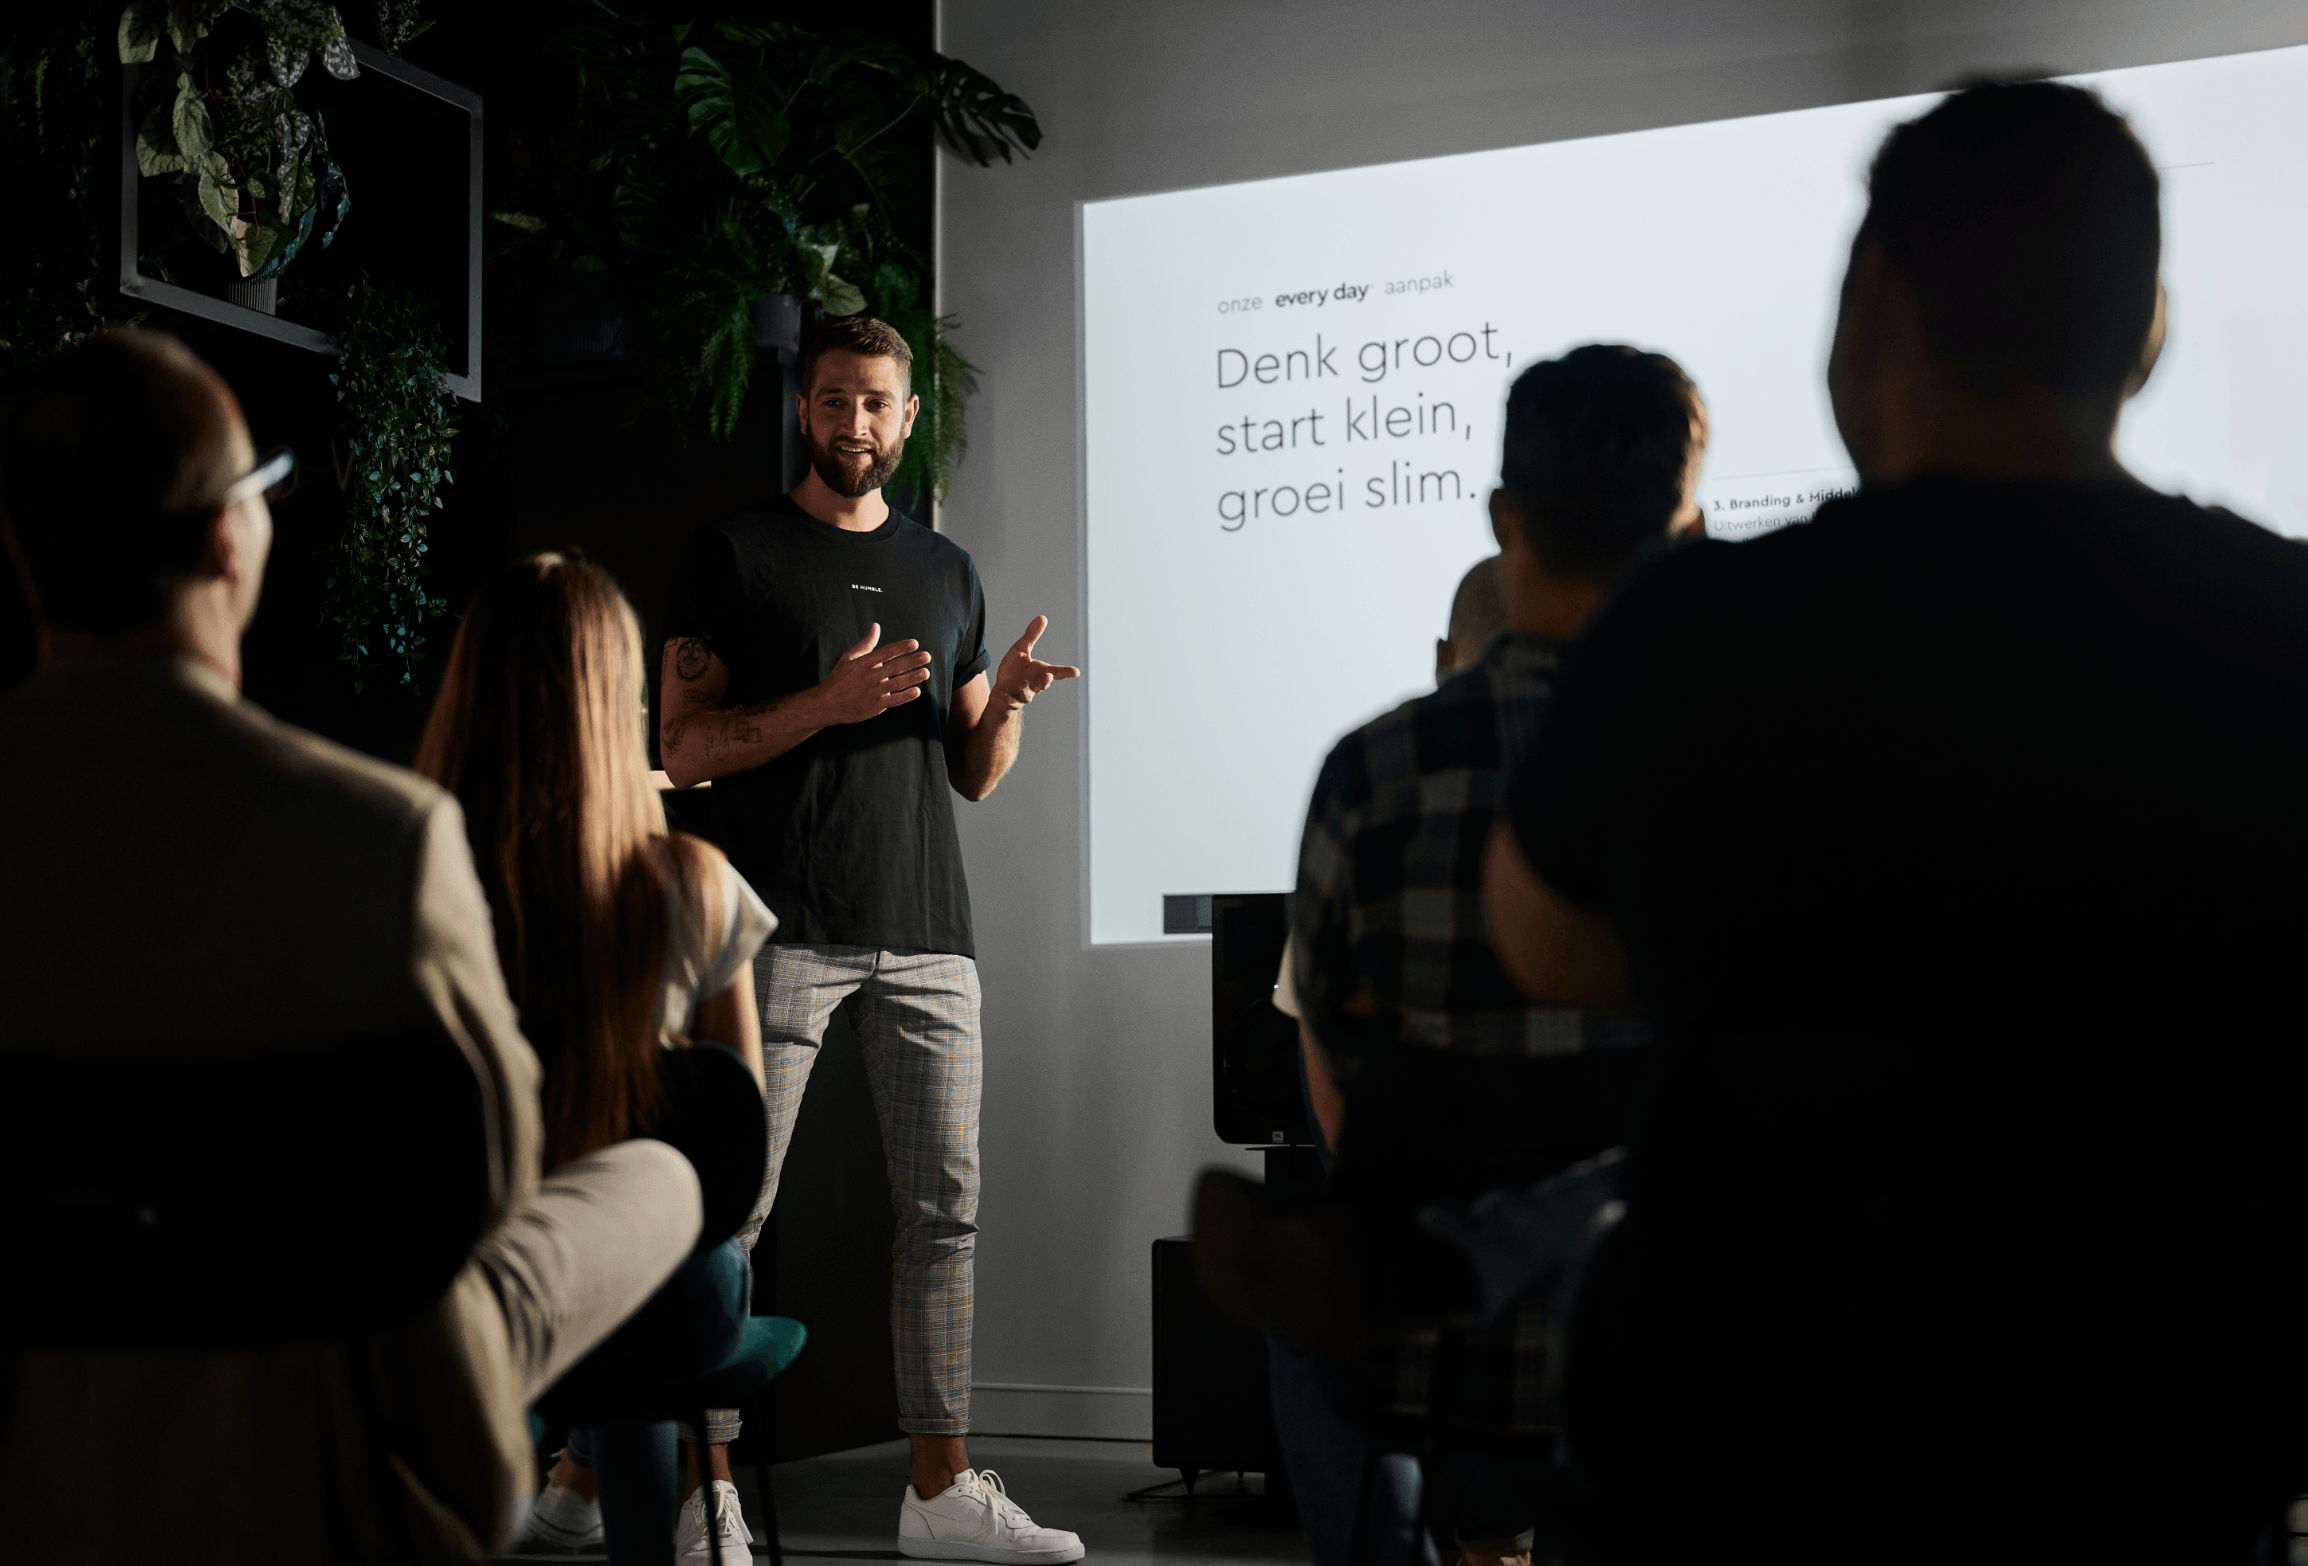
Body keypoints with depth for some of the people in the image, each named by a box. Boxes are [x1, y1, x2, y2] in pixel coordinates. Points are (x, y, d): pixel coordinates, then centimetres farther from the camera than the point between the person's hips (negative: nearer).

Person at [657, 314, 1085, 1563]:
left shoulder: (945, 570, 19)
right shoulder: (737, 555, 5)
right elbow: (683, 750, -3)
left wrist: (1008, 700, -2)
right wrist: (831, 701, -14)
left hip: (927, 932, 5)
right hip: (786, 930, -4)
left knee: (944, 1206, 3)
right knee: (731, 1205, -5)